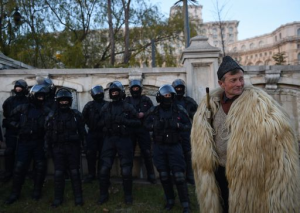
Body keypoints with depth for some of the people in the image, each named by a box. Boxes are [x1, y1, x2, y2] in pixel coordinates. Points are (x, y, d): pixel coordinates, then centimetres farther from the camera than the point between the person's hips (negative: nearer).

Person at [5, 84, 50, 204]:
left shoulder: (46, 111, -1)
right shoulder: (22, 108, 1)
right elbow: (11, 119, 13)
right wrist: (19, 126, 1)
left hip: (39, 143, 0)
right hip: (24, 142, 0)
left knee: (41, 167, 4)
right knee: (19, 167, -1)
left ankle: (37, 191, 22)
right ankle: (15, 193, 14)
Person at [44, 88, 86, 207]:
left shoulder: (76, 114, 2)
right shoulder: (52, 115, 5)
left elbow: (82, 131, 4)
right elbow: (48, 133, 6)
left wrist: (84, 145, 0)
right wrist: (48, 148, 2)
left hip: (73, 148, -1)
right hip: (58, 148, 1)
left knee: (75, 173, 3)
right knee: (58, 174, 4)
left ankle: (78, 198, 13)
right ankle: (58, 199, 17)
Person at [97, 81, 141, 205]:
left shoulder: (128, 107, 0)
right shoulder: (105, 108, 8)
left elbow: (138, 123, -3)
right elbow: (99, 124, 12)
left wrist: (124, 121, -18)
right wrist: (105, 122, -10)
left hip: (124, 140, -2)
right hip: (109, 140, 2)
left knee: (126, 171, 3)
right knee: (104, 169, 3)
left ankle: (128, 196, 22)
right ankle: (104, 195, 22)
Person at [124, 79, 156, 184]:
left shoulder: (146, 100, 8)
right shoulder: (126, 100, 10)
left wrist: (143, 114, -11)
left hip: (143, 129, -1)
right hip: (130, 130, 1)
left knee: (147, 153, -2)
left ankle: (151, 175, 8)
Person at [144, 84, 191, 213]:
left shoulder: (179, 110, -3)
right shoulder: (153, 111, 1)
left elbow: (188, 126, -3)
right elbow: (146, 124, 0)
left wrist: (177, 125, -21)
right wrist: (157, 125, -19)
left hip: (174, 146, -2)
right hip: (159, 147, 2)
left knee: (179, 175, -7)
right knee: (164, 176, 10)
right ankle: (170, 200, 28)